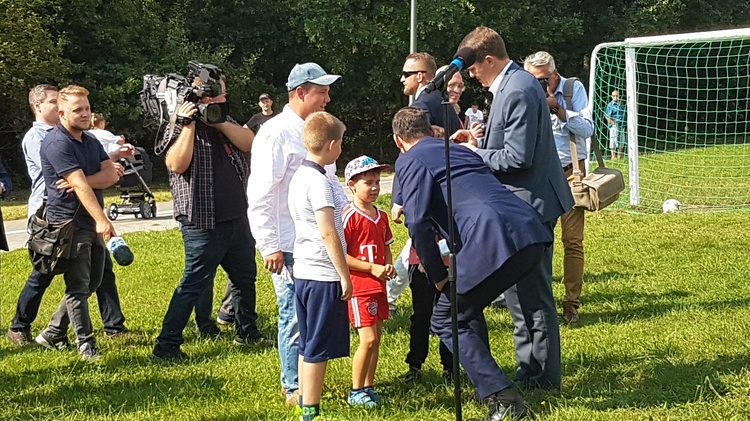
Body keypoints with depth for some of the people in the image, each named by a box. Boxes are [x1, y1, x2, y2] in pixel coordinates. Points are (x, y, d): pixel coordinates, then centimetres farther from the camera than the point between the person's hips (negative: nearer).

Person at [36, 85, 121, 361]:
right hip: (68, 222, -9)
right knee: (78, 286, -5)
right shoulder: (57, 144, -14)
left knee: (92, 282, 12)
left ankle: (53, 333, 23)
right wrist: (101, 219, -31)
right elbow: (80, 184, -24)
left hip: (91, 222, 9)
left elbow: (111, 174, 1)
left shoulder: (91, 141, 14)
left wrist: (81, 181, -17)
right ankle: (86, 344, 1)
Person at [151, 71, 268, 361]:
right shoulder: (181, 125, -9)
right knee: (194, 283, -7)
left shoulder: (225, 121, 13)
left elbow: (249, 142, -4)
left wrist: (218, 121, -14)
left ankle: (247, 332, 39)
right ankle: (166, 346, -3)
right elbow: (177, 164, -24)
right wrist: (189, 124, -25)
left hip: (237, 218, 8)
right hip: (204, 224, -8)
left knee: (245, 277, 21)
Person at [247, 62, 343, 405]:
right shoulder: (276, 133, -13)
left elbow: (330, 181, 26)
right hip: (290, 248, -8)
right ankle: (294, 388, 12)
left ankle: (303, 379, 26)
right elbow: (259, 196, -16)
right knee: (296, 317, 0)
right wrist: (269, 247, -18)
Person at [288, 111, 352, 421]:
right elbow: (328, 232, -22)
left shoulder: (299, 176, 11)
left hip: (303, 271, 9)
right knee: (318, 349, -1)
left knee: (308, 346, 17)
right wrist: (345, 276, -16)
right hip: (324, 275, -9)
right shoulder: (319, 181, -17)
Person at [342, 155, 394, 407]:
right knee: (368, 340, -10)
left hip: (378, 286, 8)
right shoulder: (348, 216, -14)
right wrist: (372, 268, -19)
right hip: (358, 287, -8)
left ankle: (368, 387, 23)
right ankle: (356, 391, 4)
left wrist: (389, 266, 0)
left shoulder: (380, 216, 9)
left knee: (377, 337, 11)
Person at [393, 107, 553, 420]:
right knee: (467, 308, 29)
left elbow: (418, 222, -4)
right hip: (531, 234, 8)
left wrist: (438, 276, 5)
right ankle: (484, 381, 34)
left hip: (495, 243, -8)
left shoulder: (410, 161, 8)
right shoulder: (460, 150, 32)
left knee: (446, 320, 9)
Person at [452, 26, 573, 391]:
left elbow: (517, 158, -23)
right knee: (521, 293, 17)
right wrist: (480, 142, 9)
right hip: (522, 204, 11)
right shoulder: (513, 84, 12)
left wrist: (475, 153, -10)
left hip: (529, 205, -11)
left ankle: (543, 378, 9)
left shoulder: (518, 91, -21)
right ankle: (530, 371, 27)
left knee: (532, 296, -1)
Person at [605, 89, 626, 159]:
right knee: (613, 141, -4)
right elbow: (607, 116, -12)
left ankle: (619, 156, 22)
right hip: (614, 126, -7)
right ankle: (613, 156, 2)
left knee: (622, 141, 12)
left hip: (621, 126, 7)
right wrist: (613, 123, -16)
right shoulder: (610, 105, -10)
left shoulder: (621, 104, 10)